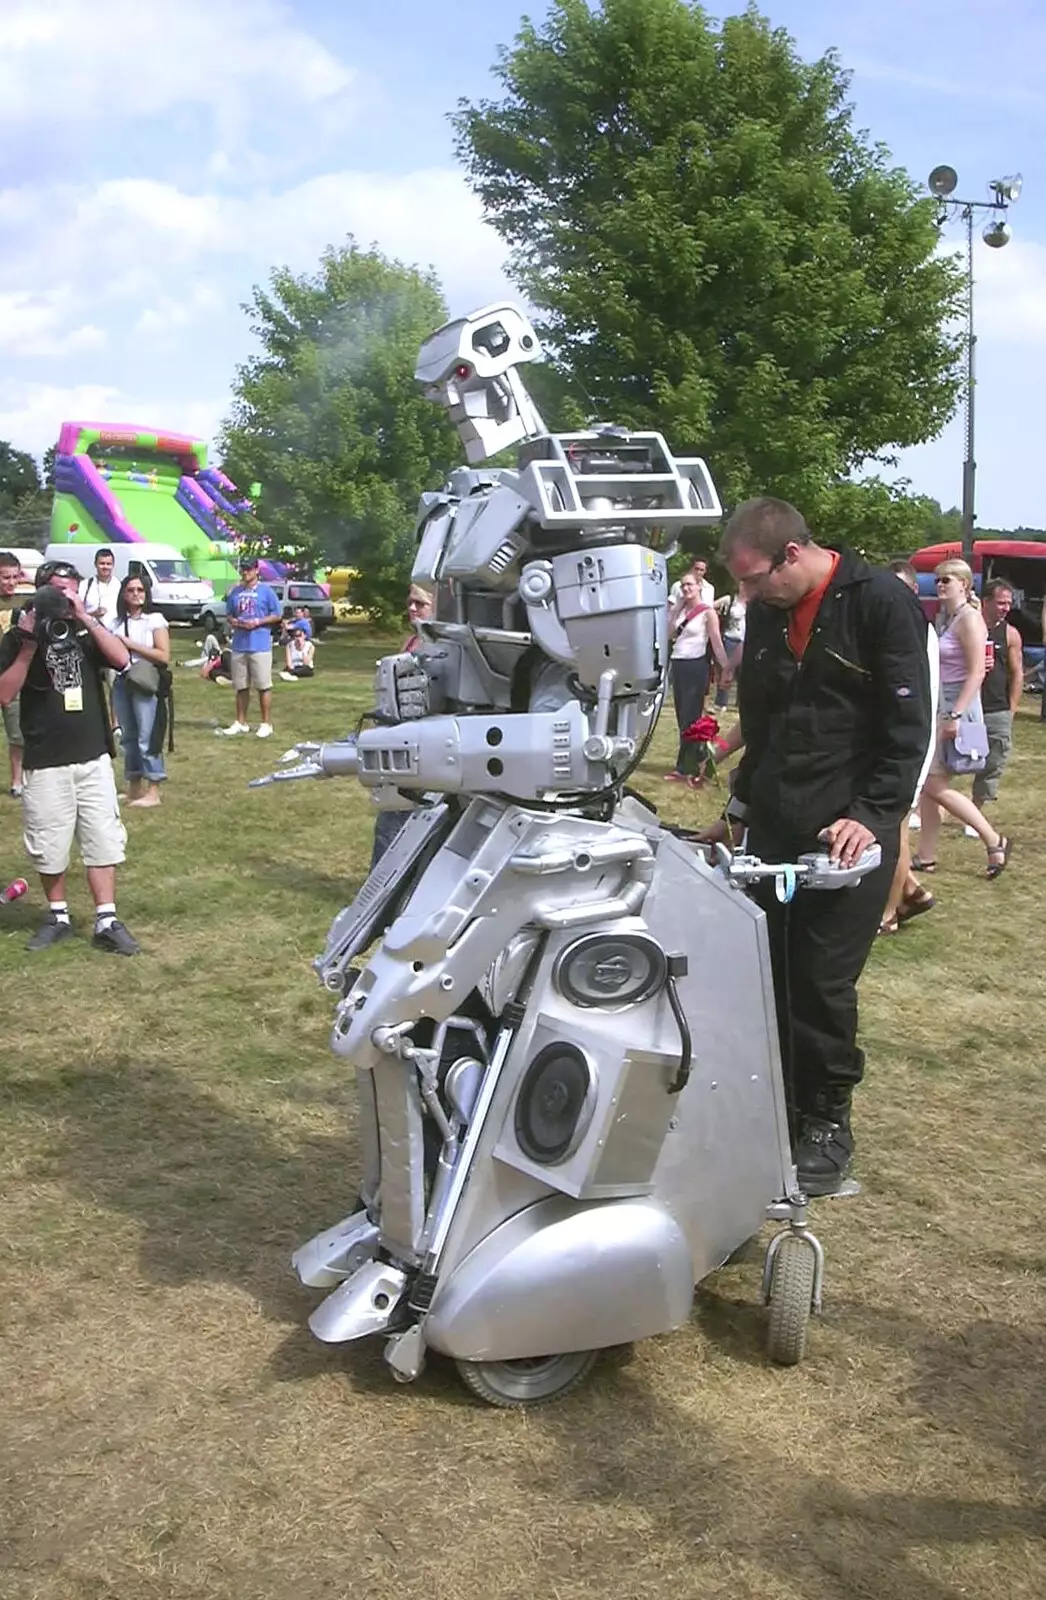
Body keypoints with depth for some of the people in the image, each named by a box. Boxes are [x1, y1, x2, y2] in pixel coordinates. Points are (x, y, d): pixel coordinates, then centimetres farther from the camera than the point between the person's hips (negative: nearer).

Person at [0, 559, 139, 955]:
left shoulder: (85, 630, 7)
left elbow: (121, 659, -11)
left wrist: (85, 618, -16)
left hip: (93, 757, 2)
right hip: (44, 762, -2)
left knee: (103, 841, 0)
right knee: (49, 846, 7)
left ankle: (106, 922, 5)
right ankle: (57, 916, 24)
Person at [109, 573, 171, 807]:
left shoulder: (155, 620, -2)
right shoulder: (117, 623, 13)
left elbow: (164, 657, -10)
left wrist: (130, 645, -11)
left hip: (147, 684, -5)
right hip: (121, 683, 5)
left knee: (147, 738, -7)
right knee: (129, 737, 10)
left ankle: (153, 792, -2)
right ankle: (133, 788, 20)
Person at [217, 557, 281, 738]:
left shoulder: (265, 591, 0)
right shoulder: (234, 592, 13)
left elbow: (276, 616, 0)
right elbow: (229, 614, 20)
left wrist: (257, 623, -12)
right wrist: (233, 621, -3)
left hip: (260, 646, -5)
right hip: (239, 646, 5)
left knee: (264, 686, -4)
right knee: (241, 686, 11)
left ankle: (266, 723, 1)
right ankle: (241, 722, 20)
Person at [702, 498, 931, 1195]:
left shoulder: (883, 602, -8)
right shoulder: (766, 615, 11)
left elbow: (909, 725, -10)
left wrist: (872, 816, -18)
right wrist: (739, 809, 23)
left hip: (850, 830, -6)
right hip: (774, 824, 6)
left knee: (824, 980, -3)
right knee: (767, 975, 6)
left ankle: (829, 1122, 14)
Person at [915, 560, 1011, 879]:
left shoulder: (969, 618, -12)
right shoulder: (942, 618, 14)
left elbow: (976, 673, -18)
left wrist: (956, 716, -23)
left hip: (957, 708, -9)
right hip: (937, 708, 9)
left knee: (935, 786, -8)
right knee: (926, 785, 7)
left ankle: (994, 841, 3)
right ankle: (926, 857, 14)